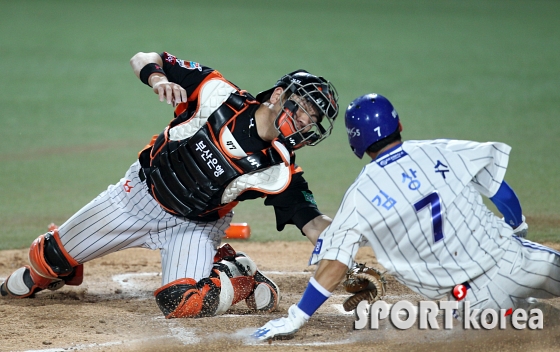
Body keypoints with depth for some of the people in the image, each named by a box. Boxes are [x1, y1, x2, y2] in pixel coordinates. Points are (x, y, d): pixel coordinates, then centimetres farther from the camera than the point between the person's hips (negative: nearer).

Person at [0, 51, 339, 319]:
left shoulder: (278, 173, -22)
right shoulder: (220, 96, -22)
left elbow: (315, 225, -26)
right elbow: (144, 58, -16)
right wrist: (158, 78, -39)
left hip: (194, 227, -1)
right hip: (142, 193, 1)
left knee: (182, 304, -28)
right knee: (51, 254, 10)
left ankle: (243, 280, 1)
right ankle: (38, 276, 46)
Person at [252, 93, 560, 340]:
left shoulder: (360, 195, -3)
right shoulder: (442, 152, 3)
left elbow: (333, 265, -5)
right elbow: (501, 192, 10)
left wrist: (295, 319, 2)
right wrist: (518, 227, 29)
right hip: (510, 255, 3)